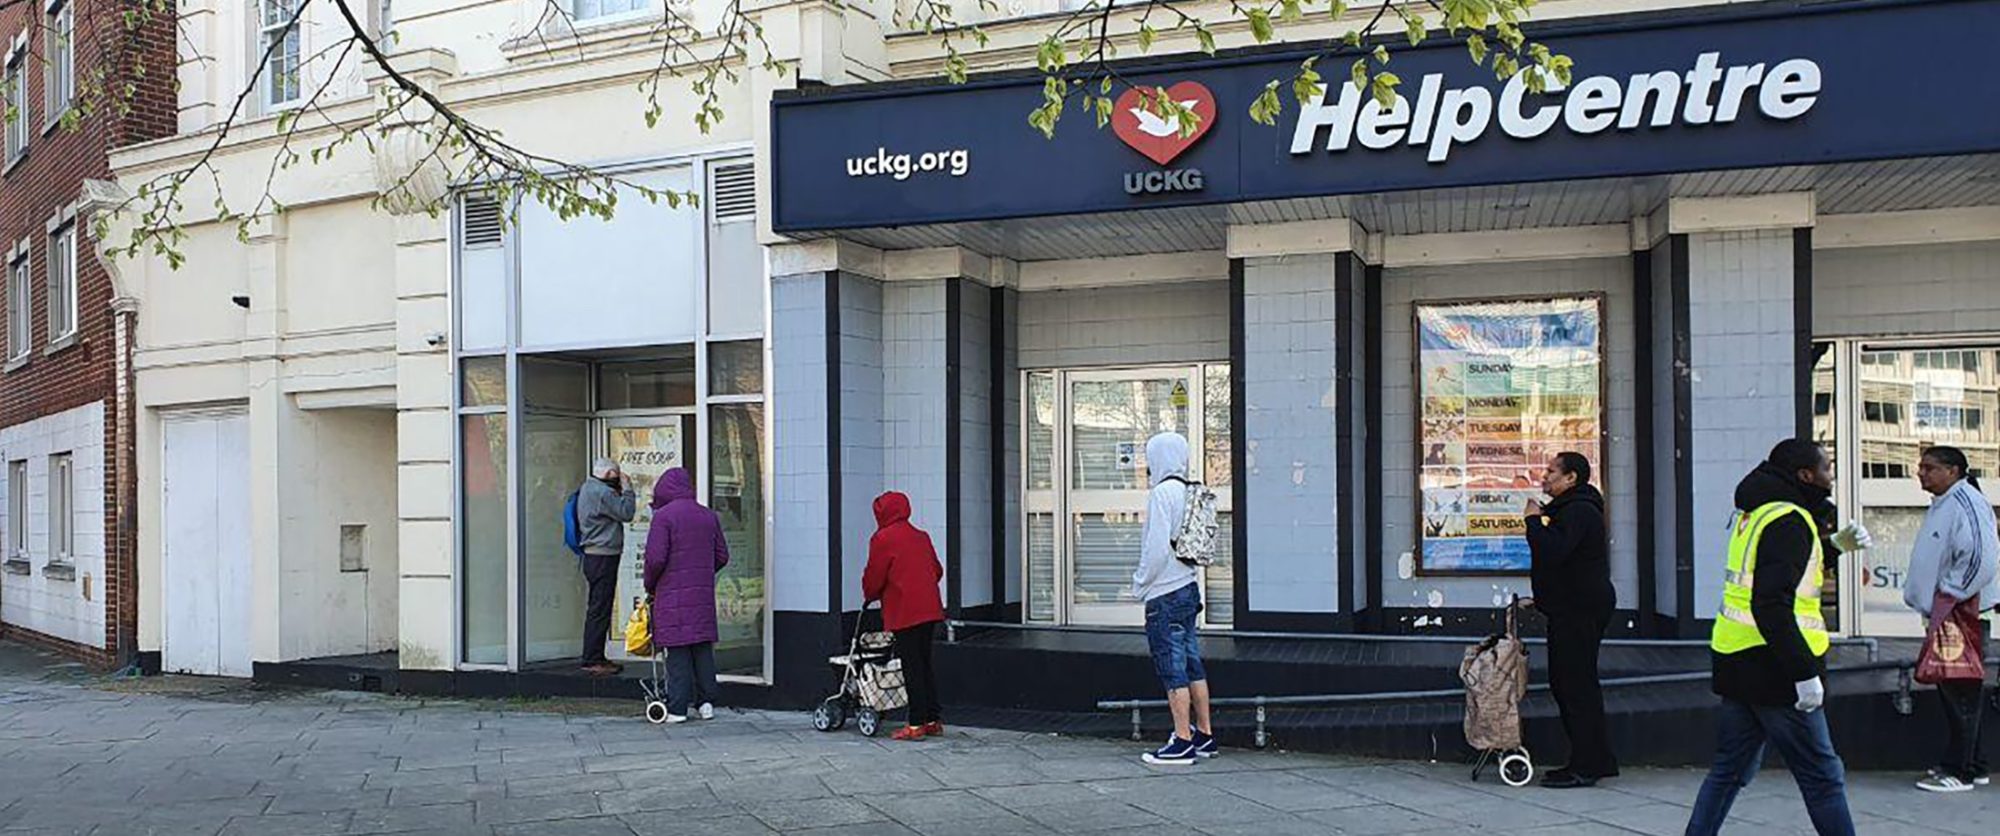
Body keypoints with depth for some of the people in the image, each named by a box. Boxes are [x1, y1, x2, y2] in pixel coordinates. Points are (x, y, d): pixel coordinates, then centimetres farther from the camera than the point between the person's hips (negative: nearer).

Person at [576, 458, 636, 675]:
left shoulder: (588, 489, 18)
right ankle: (593, 660, -8)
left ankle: (594, 657, 18)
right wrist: (626, 489, -4)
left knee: (597, 609, 14)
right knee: (599, 610, -9)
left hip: (595, 556, 11)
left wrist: (621, 491, 10)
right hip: (603, 557, -11)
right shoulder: (602, 492, -15)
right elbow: (626, 513, -15)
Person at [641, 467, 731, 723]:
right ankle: (706, 702, 13)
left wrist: (650, 586, 2)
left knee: (677, 652, -2)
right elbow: (722, 556, 12)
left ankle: (678, 709, -1)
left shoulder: (663, 516, -8)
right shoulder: (708, 516, 10)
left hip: (673, 594, -5)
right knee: (703, 649, 11)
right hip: (703, 594, 5)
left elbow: (656, 558, -13)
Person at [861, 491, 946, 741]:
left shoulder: (883, 539, -7)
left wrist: (869, 597, 14)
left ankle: (916, 724, -4)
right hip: (929, 609, 7)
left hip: (904, 613, -7)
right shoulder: (921, 537, 14)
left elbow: (874, 575, -5)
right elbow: (937, 570, 17)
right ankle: (933, 720, 16)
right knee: (925, 665, 13)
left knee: (912, 668, -4)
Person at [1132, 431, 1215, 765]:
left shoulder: (1163, 493, -15)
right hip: (1188, 588, 9)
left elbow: (1158, 548, -21)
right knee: (1192, 664, 14)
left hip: (1165, 595, -9)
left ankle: (1183, 742, -1)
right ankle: (1205, 735, 21)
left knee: (1173, 669, -4)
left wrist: (1139, 585, -8)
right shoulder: (1189, 493, 11)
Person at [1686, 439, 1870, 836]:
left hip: (1734, 663, 9)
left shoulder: (1756, 514, 14)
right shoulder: (1789, 521, -15)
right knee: (1823, 777, 1)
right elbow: (1771, 605, -24)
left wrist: (1835, 545, 17)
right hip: (1773, 668, -9)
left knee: (1731, 769, 14)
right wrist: (1805, 672, -24)